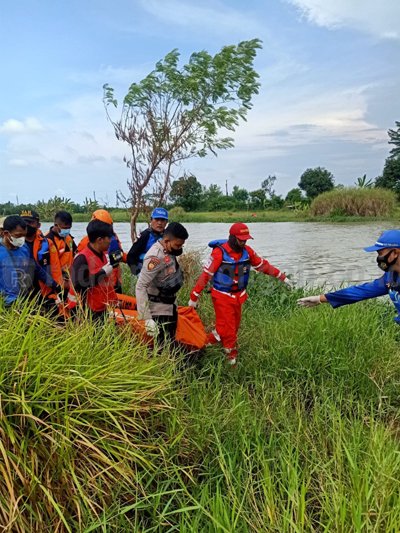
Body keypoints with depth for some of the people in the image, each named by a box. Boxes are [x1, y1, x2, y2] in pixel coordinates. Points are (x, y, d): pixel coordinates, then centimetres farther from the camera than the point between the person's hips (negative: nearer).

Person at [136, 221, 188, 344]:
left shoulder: (168, 251, 0)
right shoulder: (156, 256, -26)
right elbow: (140, 287, -29)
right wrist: (147, 318, -33)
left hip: (171, 306, 9)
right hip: (159, 310, -9)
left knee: (171, 343, 18)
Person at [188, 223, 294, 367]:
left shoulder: (247, 251, -4)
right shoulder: (219, 252, -19)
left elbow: (263, 266, 9)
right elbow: (206, 274, -17)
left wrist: (282, 277, 13)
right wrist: (194, 297, -15)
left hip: (238, 296, 6)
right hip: (222, 296, -6)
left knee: (234, 327, 14)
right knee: (228, 329, -2)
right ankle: (232, 358, 16)